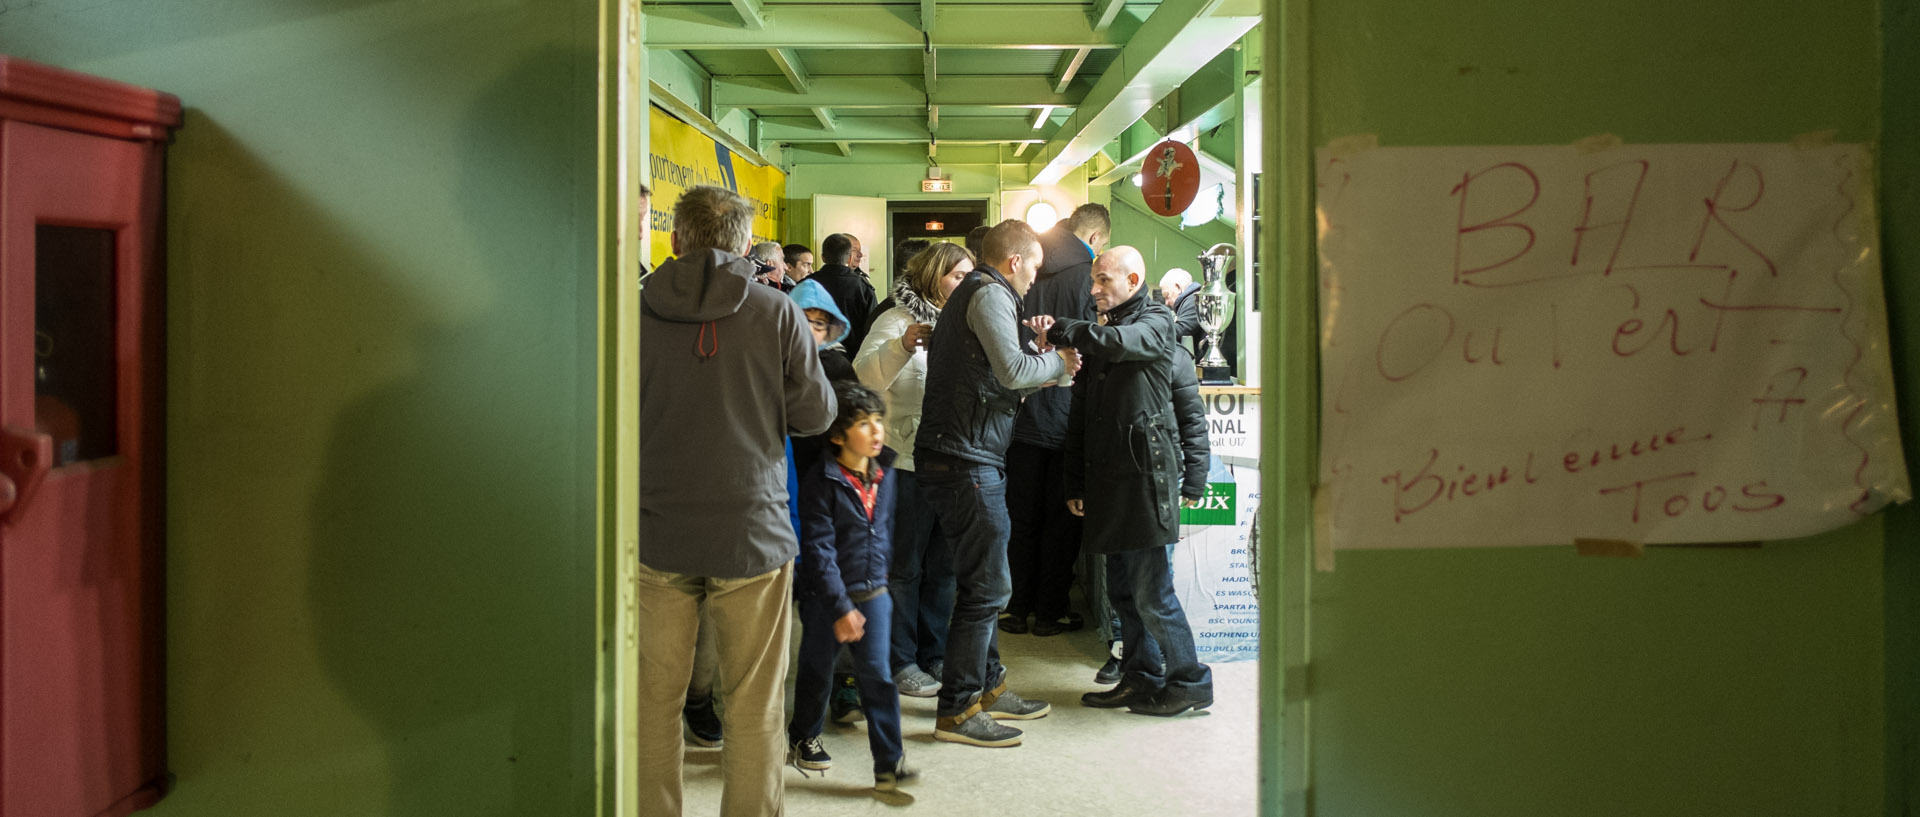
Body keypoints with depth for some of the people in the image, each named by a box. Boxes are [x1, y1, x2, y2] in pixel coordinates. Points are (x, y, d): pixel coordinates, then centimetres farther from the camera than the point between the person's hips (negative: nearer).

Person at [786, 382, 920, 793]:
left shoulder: (885, 473, 1)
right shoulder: (822, 481, -17)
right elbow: (819, 549, -18)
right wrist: (841, 608, -20)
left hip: (873, 593, 4)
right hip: (825, 597, -4)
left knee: (877, 675, -2)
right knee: (816, 671, 14)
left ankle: (889, 763, 0)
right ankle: (803, 738, 38)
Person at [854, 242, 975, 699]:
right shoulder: (900, 319, -6)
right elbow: (867, 373, -20)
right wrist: (902, 345, -39)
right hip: (909, 460, -6)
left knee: (943, 564, 13)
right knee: (904, 566, 2)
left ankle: (934, 655, 24)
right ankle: (900, 662, 10)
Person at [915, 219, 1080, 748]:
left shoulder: (972, 292, 21)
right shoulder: (989, 293, -10)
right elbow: (1011, 370, -21)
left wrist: (1042, 374, 17)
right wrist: (1059, 363, -5)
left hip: (963, 457, 11)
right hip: (966, 460, -11)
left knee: (981, 581, 19)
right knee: (986, 586, -6)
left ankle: (989, 687, 29)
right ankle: (957, 710, -1)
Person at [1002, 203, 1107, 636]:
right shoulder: (1089, 276, -11)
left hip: (1021, 415, 4)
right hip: (1066, 417, -4)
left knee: (1020, 517, 12)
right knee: (1062, 519, 8)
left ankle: (1016, 606, 17)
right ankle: (1050, 611, 14)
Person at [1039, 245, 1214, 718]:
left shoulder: (1155, 323, -1)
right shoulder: (1098, 336, 21)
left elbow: (1119, 341, -26)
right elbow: (1079, 415, 20)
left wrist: (1058, 331, -19)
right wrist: (1075, 483, 15)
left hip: (1145, 473, -8)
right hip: (1107, 477, 8)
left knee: (1151, 591, -7)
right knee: (1122, 590, 11)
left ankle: (1190, 683, 3)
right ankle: (1141, 678, 20)